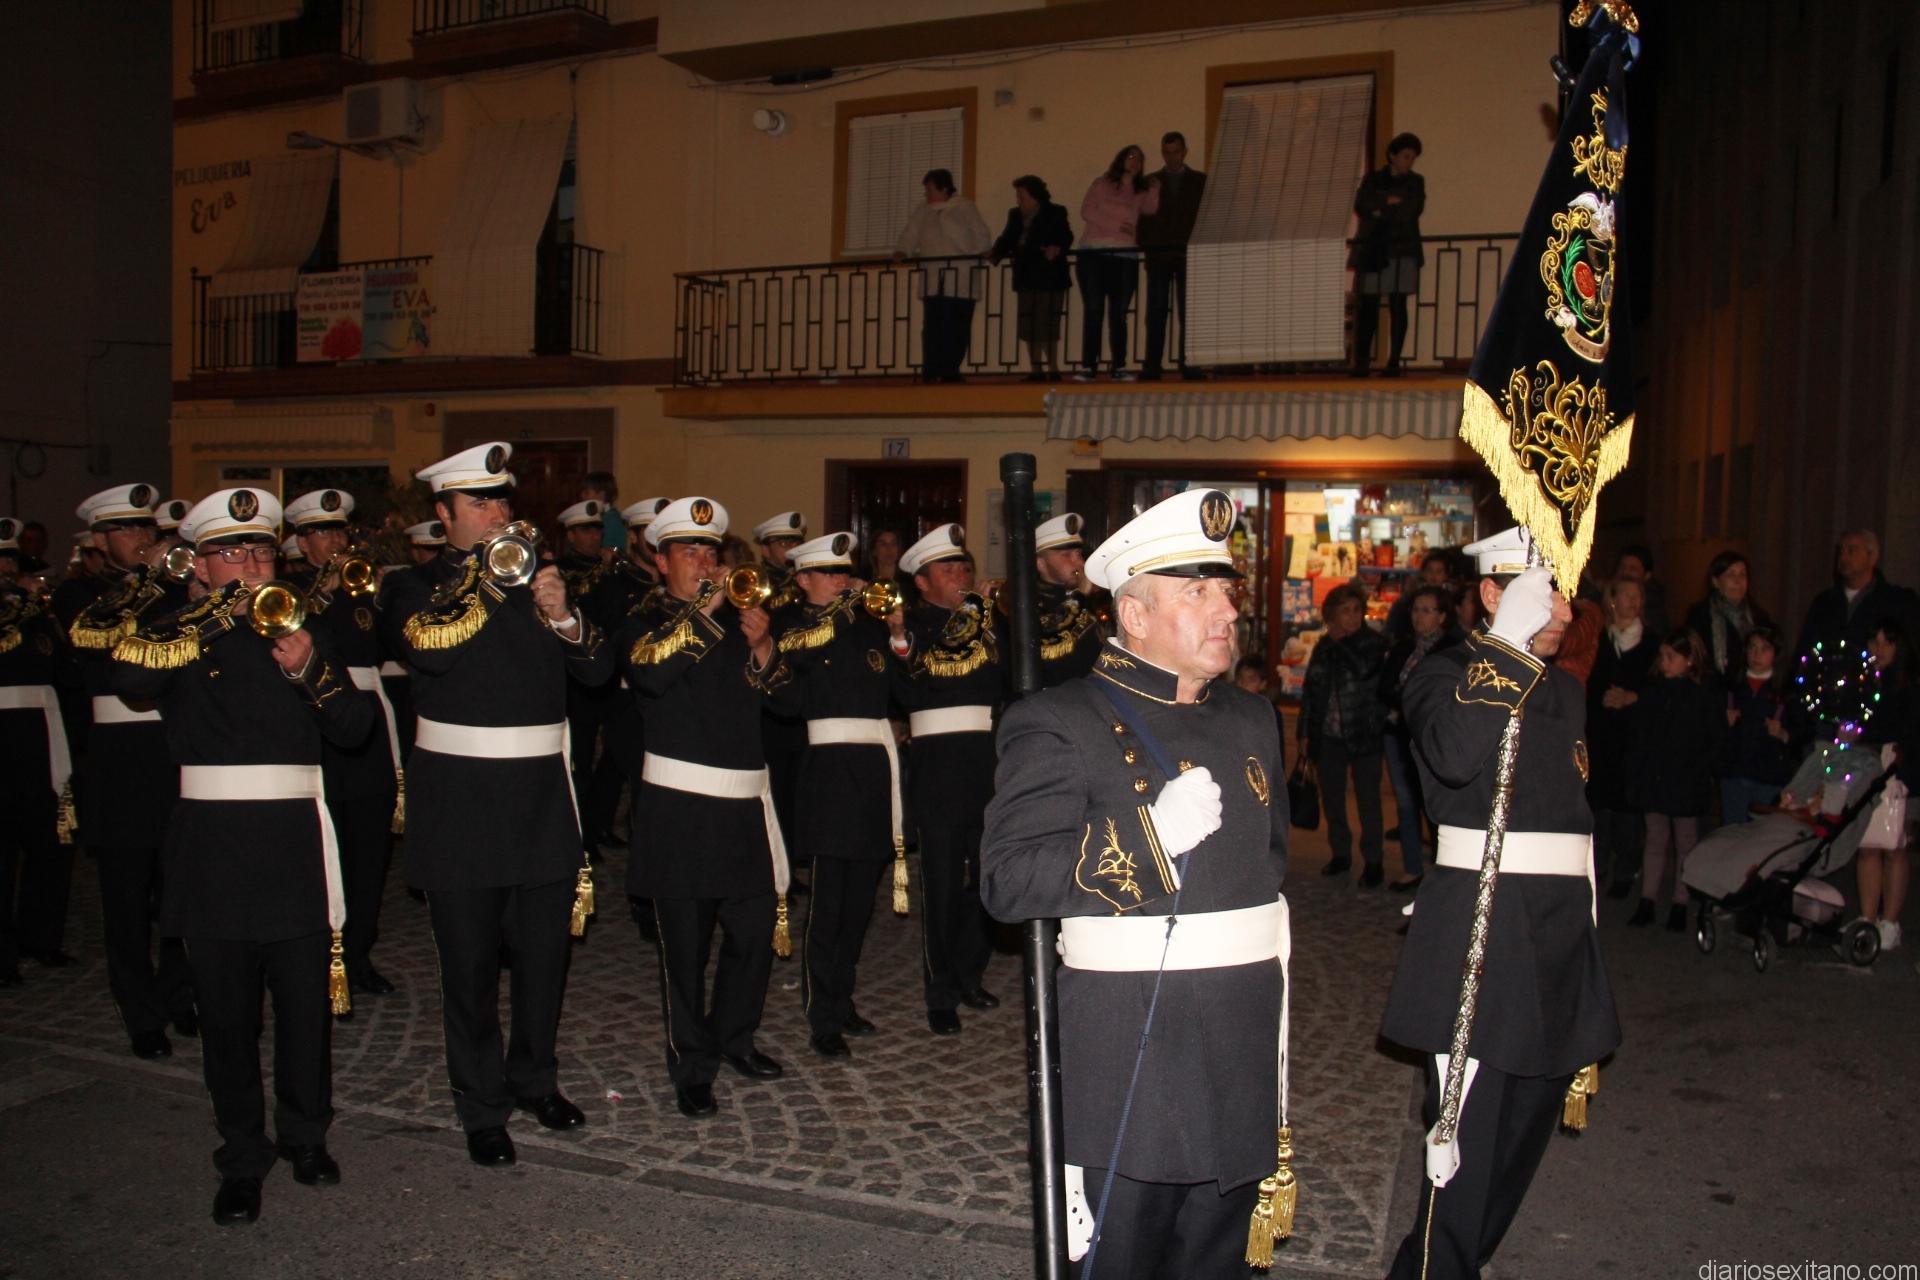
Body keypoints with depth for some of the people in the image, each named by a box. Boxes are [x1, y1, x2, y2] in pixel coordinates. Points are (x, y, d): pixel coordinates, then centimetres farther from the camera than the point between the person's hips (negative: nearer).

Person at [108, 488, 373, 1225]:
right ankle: (243, 1158, 20)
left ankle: (305, 1135, 25)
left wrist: (311, 671, -13)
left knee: (308, 1004, 5)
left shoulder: (302, 630, 13)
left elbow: (355, 729, 4)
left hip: (295, 838, 2)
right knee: (227, 1014, 5)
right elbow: (127, 676, -18)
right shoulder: (175, 636, 6)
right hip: (213, 841, -1)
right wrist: (218, 614, -15)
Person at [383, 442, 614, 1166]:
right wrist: (484, 579, -19)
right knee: (471, 963, 5)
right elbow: (428, 649, -21)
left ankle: (535, 1079, 31)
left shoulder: (538, 581, 11)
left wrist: (564, 619, -15)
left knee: (544, 952, 11)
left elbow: (598, 670, 2)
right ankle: (482, 1109, 19)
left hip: (541, 794, 3)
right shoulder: (419, 590, 2)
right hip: (460, 798, -3)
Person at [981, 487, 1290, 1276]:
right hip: (1129, 1059, -6)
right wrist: (1152, 836, -25)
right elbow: (1008, 881, -18)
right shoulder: (1060, 723, -11)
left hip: (1244, 1057, 7)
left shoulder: (1251, 719, 12)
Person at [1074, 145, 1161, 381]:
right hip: (1094, 253, -3)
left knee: (1118, 314, 0)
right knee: (1093, 310, -8)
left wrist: (1154, 189, -3)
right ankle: (1088, 366, -9)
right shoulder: (1102, 184, 12)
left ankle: (1119, 367, 0)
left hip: (1125, 256, 3)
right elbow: (1087, 210, -1)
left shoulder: (1140, 192, 20)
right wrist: (1114, 224, -7)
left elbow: (1150, 209, 2)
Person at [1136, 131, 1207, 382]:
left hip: (1189, 255, 0)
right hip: (1158, 255, 0)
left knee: (1189, 313, -2)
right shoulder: (1150, 182, 13)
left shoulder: (1200, 181, 11)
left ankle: (1189, 365, -2)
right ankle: (1151, 367, -6)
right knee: (1156, 313, -4)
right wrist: (1146, 247, -4)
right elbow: (1142, 217, 8)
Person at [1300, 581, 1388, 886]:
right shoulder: (1324, 647, 9)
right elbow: (1310, 690, 12)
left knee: (1368, 799, 0)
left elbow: (1363, 669, -23)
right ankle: (1340, 854, 24)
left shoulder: (1374, 642, -3)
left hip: (1364, 734, -4)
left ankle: (1374, 861, 8)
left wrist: (1341, 641, -12)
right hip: (1330, 735, 5)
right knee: (1331, 797, 10)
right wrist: (1305, 732, 9)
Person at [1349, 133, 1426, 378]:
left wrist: (1379, 211, -7)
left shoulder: (1415, 181, 12)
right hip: (1371, 252, 0)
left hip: (1402, 252, 0)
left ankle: (1394, 362, -3)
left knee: (1398, 305, -5)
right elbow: (1360, 205, -3)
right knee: (1366, 307, -7)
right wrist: (1389, 201, -12)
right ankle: (1360, 362, -8)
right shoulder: (1372, 179, 14)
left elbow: (1411, 210, -5)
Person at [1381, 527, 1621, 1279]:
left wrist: (1579, 923, 21)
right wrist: (1511, 644, -24)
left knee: (1527, 1125, 13)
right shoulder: (1444, 674, -5)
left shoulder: (1565, 690, 17)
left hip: (1560, 930, 8)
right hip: (1480, 927, -7)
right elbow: (1454, 753, -28)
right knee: (1468, 1134, -6)